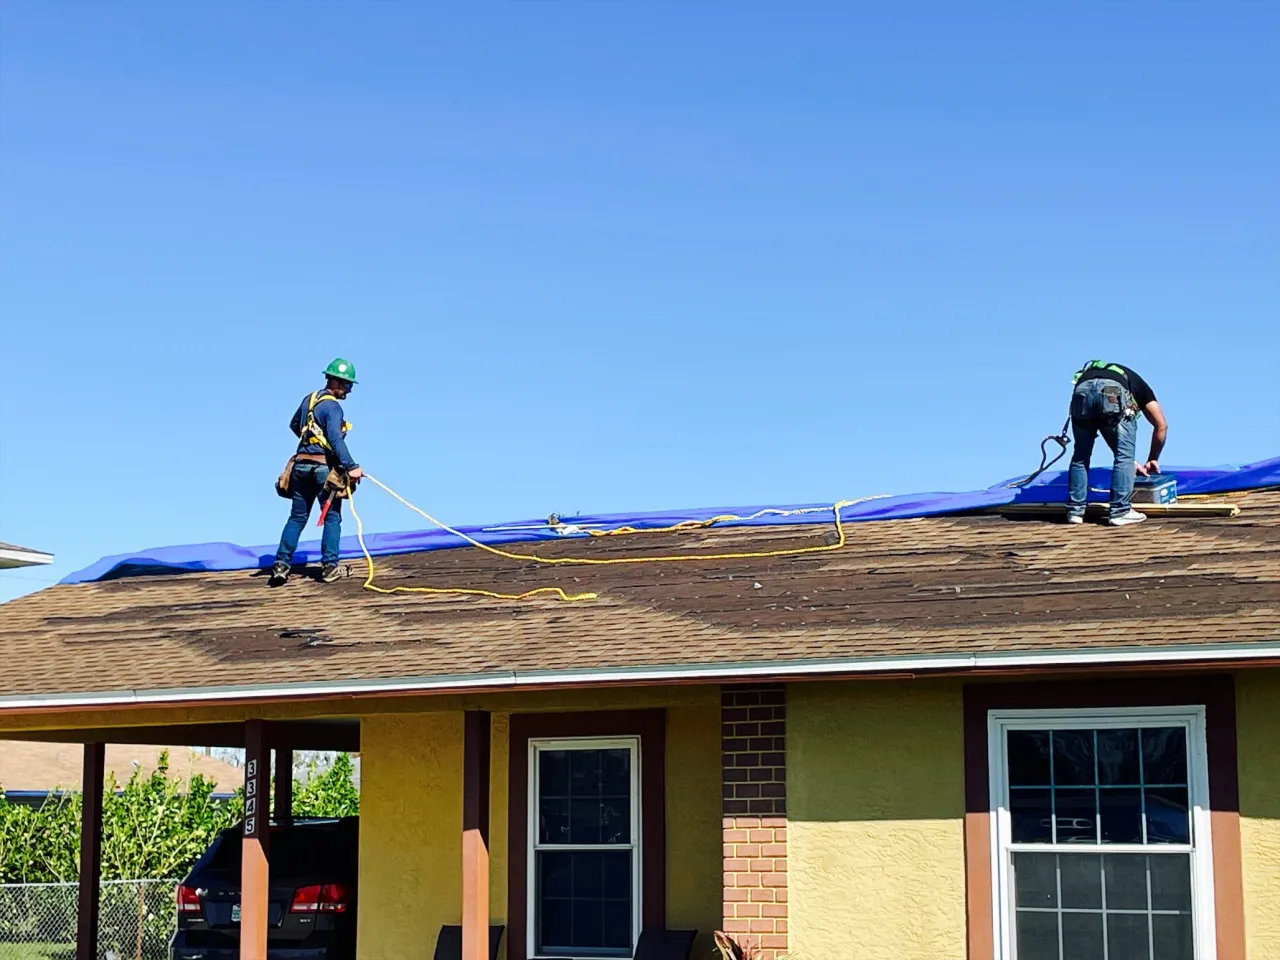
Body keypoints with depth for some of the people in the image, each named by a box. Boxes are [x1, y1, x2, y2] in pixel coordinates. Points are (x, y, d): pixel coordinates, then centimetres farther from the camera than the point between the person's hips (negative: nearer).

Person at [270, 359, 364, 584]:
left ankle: (281, 564, 2)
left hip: (301, 464, 7)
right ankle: (329, 566, -1)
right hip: (324, 467, -7)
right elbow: (336, 439, -24)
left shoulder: (309, 399, 13)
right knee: (332, 517, 4)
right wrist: (351, 467, -28)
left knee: (297, 517, 10)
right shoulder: (332, 406, -12)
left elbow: (294, 425, 29)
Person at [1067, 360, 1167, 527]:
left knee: (1080, 455, 20)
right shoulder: (1139, 386, 37)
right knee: (1124, 455, 10)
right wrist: (1152, 460, 40)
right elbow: (1161, 425, 29)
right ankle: (1119, 512, 8)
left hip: (1082, 390, 4)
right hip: (1113, 392, -4)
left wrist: (1132, 464, 52)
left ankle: (1075, 510, 21)